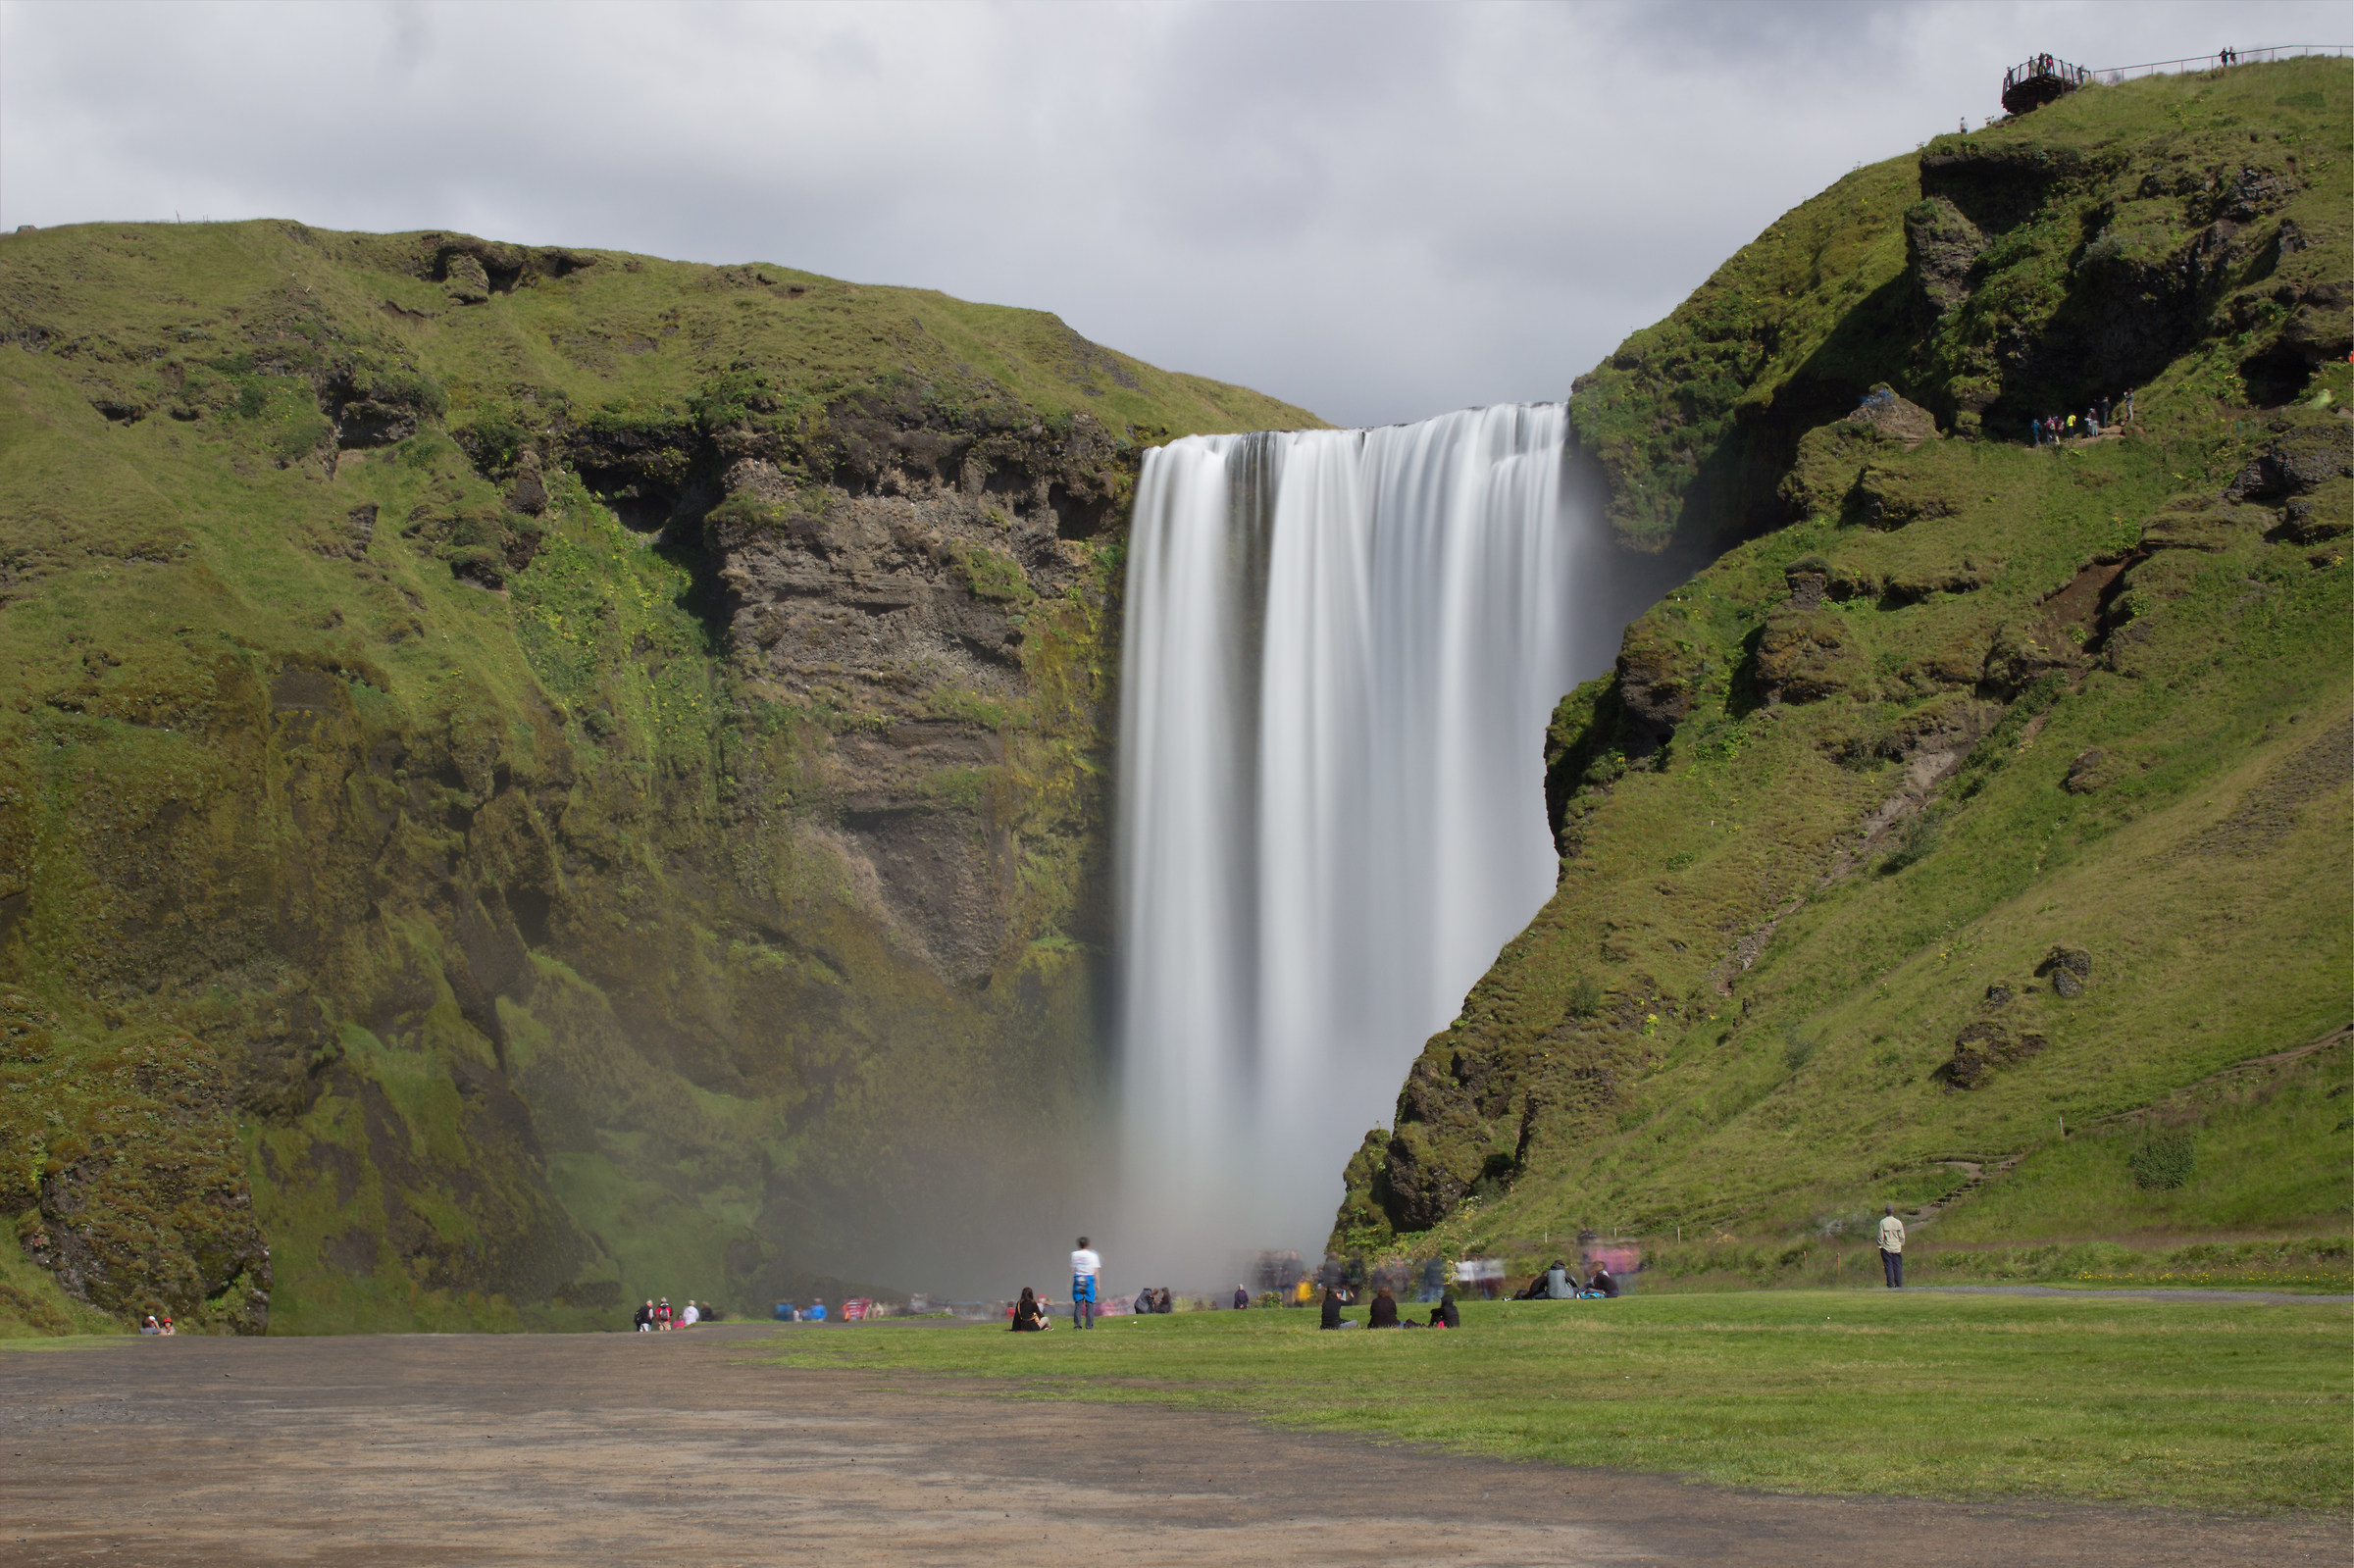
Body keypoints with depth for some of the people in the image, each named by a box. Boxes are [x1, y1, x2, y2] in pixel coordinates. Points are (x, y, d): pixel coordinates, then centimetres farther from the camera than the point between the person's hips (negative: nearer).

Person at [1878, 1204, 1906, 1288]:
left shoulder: (1883, 1222, -9)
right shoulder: (1898, 1222, -3)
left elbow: (1880, 1236, -8)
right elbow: (1902, 1236, 2)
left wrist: (1880, 1246, 3)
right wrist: (1901, 1245, 16)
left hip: (1886, 1249, -2)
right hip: (1897, 1248, 2)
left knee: (1888, 1267, 1)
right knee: (1898, 1267, 7)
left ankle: (1890, 1285, -2)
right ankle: (1899, 1285, 6)